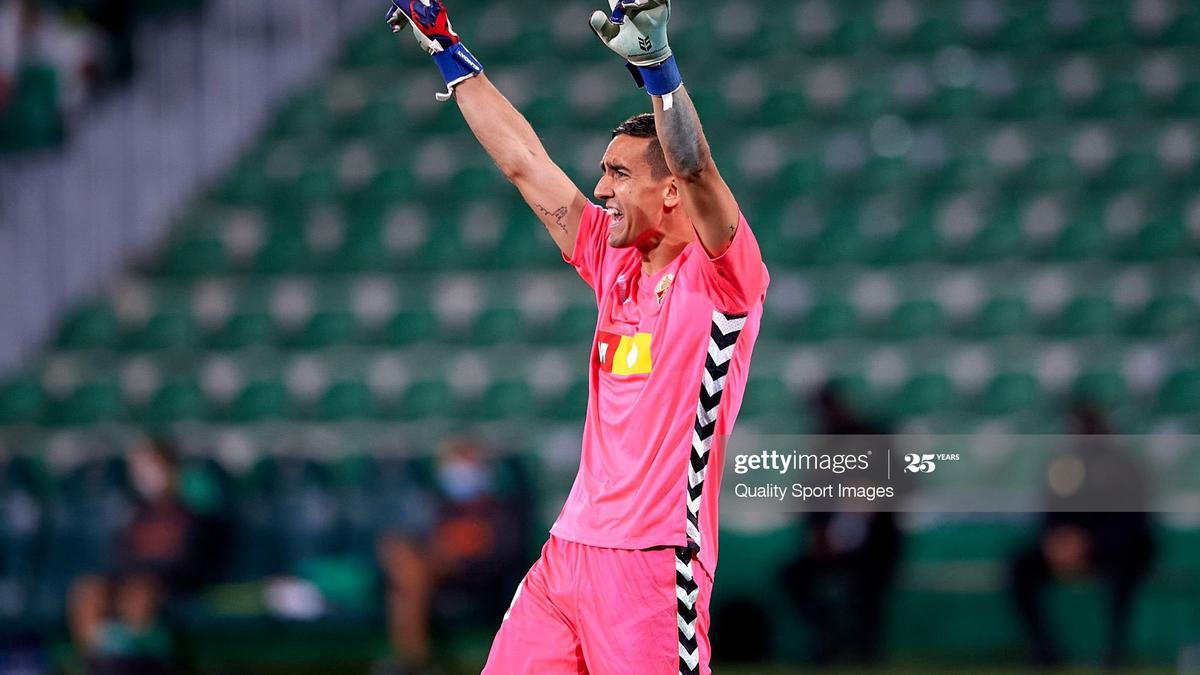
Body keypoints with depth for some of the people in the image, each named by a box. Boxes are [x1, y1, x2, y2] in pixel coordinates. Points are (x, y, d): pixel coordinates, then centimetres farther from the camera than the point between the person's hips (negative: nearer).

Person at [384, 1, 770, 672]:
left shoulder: (721, 275, -5)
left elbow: (695, 169, -23)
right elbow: (524, 162, 21)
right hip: (567, 555, 7)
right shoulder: (615, 261, 15)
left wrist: (655, 59, -35)